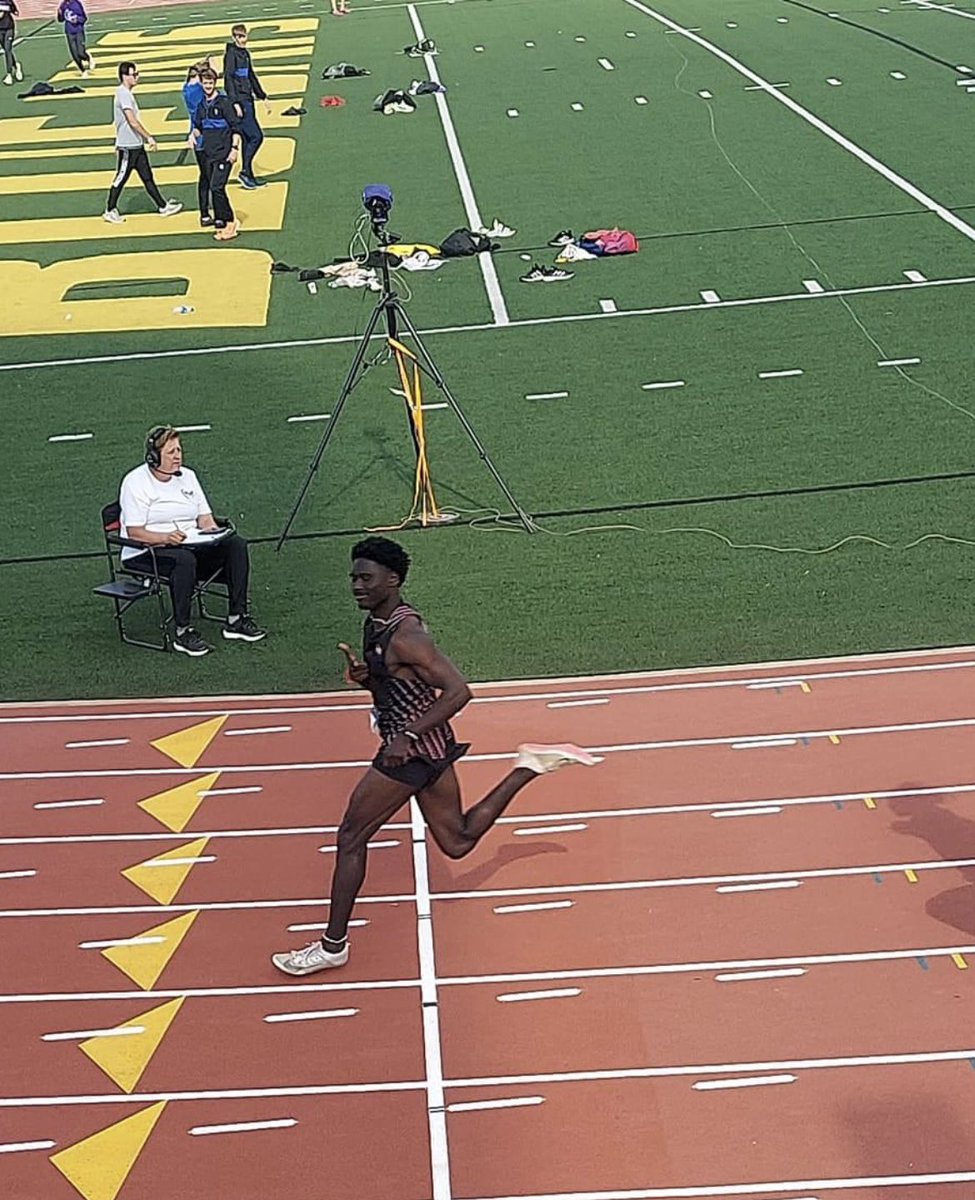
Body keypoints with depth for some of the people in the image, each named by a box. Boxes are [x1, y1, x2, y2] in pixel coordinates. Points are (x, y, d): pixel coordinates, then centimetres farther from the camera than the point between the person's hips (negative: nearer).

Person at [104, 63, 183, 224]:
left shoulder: (126, 93, 13)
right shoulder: (123, 94, -18)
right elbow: (133, 121, -24)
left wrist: (119, 140, 25)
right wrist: (149, 137, -22)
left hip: (136, 144, 10)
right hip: (128, 146, -10)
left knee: (147, 177, 11)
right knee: (121, 178, 0)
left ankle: (162, 206, 15)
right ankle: (110, 211, 9)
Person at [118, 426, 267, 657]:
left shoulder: (187, 476, 13)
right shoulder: (135, 482, -8)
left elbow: (204, 516, 13)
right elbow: (134, 532, -15)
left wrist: (210, 528, -10)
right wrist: (166, 538, -31)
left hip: (190, 544, 7)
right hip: (145, 554, -7)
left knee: (236, 544, -15)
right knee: (184, 559, -39)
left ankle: (236, 620, -14)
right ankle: (182, 633, -32)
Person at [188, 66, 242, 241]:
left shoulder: (224, 102, -8)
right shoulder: (201, 105, 12)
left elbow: (236, 127, -9)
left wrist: (234, 148, -15)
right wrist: (194, 134, 1)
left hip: (223, 153, -7)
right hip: (208, 153, 7)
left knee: (217, 187, -15)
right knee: (213, 188, 8)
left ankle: (230, 224, -10)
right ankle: (220, 221, 17)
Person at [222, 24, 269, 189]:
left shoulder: (245, 53, 15)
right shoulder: (231, 54, -11)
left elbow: (252, 77, 24)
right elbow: (228, 79, -17)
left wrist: (263, 97, 25)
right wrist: (235, 103, -24)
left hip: (247, 100, 9)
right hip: (239, 101, -9)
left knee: (248, 138, 10)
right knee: (256, 136, -12)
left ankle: (248, 176, 13)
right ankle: (245, 172, -5)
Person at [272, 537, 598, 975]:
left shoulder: (405, 635, -23)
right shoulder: (377, 622, 6)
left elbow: (458, 691, -28)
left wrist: (407, 736, -30)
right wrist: (363, 675, -4)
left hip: (413, 748, -10)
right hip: (430, 746, 10)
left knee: (351, 838, -2)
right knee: (457, 842, 19)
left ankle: (333, 946, 8)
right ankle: (530, 766, 20)